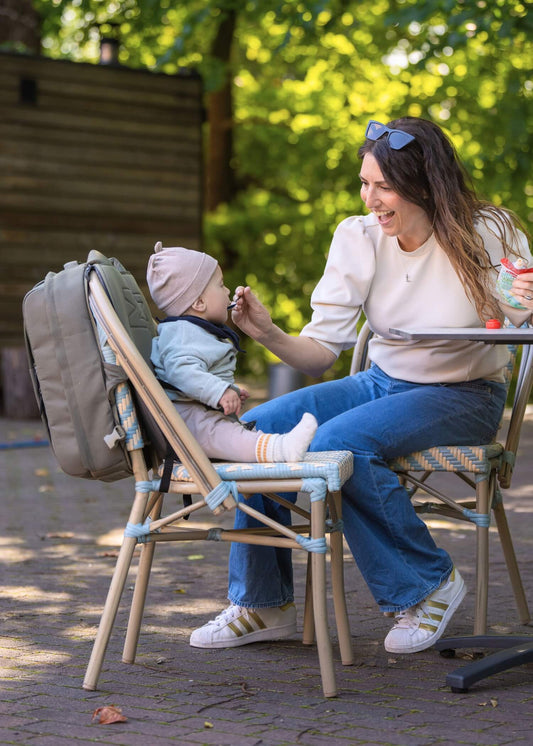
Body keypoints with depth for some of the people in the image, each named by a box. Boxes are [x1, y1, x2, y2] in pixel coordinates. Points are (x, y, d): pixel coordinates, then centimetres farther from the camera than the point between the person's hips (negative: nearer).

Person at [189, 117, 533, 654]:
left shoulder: (488, 235, -15)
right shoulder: (358, 238, -6)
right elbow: (320, 350, -9)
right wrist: (271, 335, -29)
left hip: (463, 396, -5)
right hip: (382, 383, 5)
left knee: (337, 441, -30)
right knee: (257, 427, -14)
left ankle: (429, 583, -9)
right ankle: (263, 604, 0)